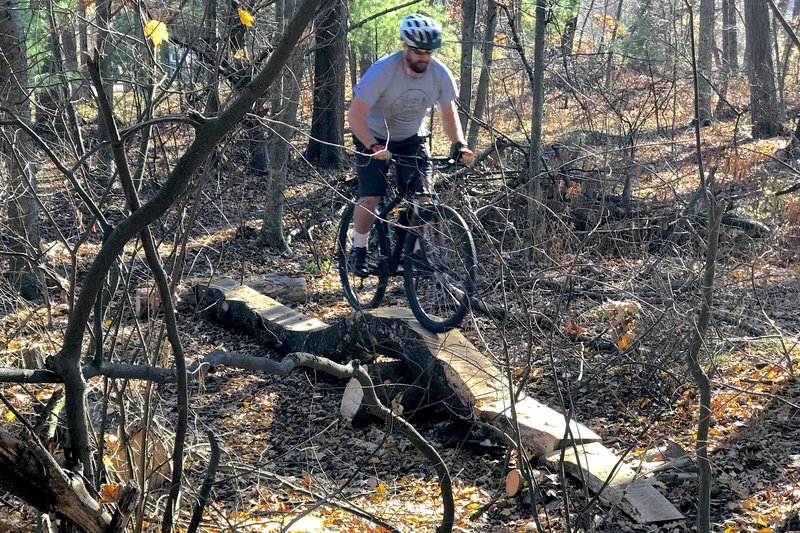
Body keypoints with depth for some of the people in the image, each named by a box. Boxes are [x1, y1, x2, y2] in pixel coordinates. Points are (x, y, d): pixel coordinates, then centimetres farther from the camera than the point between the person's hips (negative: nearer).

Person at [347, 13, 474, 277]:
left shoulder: (440, 75, -18)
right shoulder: (382, 72, -30)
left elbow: (449, 114, -5)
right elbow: (355, 114, -32)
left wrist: (459, 143, -23)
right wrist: (373, 146, -46)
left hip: (411, 138, 3)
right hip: (375, 138, -3)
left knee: (422, 196, -12)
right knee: (370, 198, -14)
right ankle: (358, 249, 9)